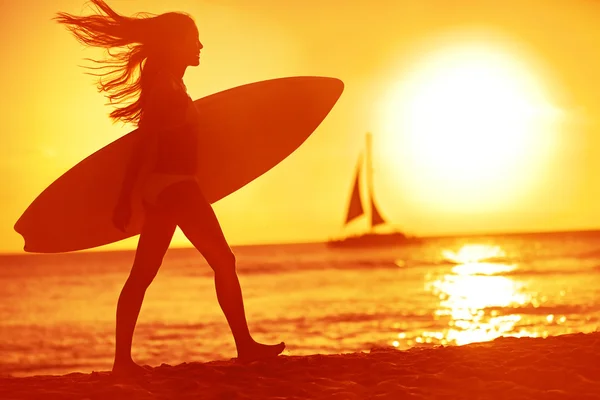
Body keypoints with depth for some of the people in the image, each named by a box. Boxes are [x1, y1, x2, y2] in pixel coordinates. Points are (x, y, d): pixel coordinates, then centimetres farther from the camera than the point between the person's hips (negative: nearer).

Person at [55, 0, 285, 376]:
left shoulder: (170, 85, 16)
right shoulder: (167, 87, -13)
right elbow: (143, 145, -18)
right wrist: (126, 199, -21)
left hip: (163, 185, 10)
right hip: (172, 184, -10)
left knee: (142, 275, 5)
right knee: (224, 261, -6)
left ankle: (123, 359, 4)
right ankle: (245, 345, -3)